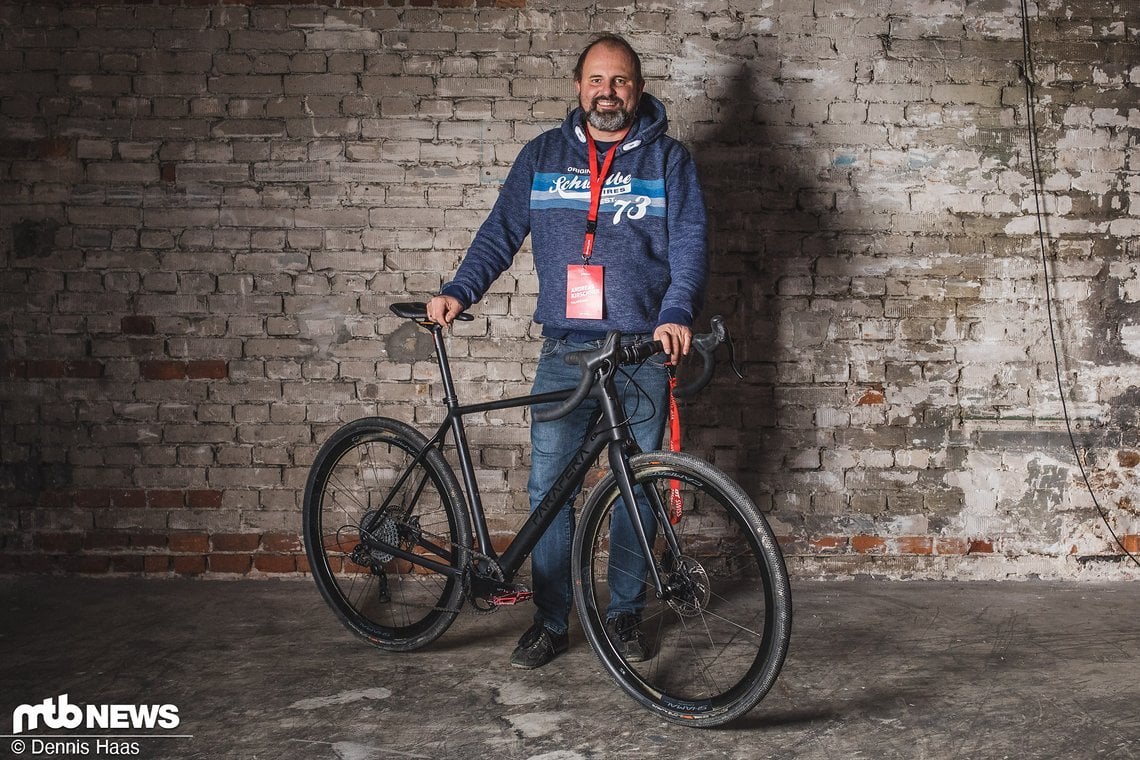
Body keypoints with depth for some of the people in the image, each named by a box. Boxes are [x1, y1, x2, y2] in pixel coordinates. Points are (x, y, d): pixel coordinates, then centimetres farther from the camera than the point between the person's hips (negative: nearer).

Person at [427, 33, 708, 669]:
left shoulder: (669, 159, 4)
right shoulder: (542, 155, 10)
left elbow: (690, 245, -5)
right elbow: (501, 233, 10)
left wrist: (677, 315, -23)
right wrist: (459, 292, -5)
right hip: (565, 351, 1)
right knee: (548, 486, 0)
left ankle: (626, 615, 24)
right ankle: (551, 622, 13)